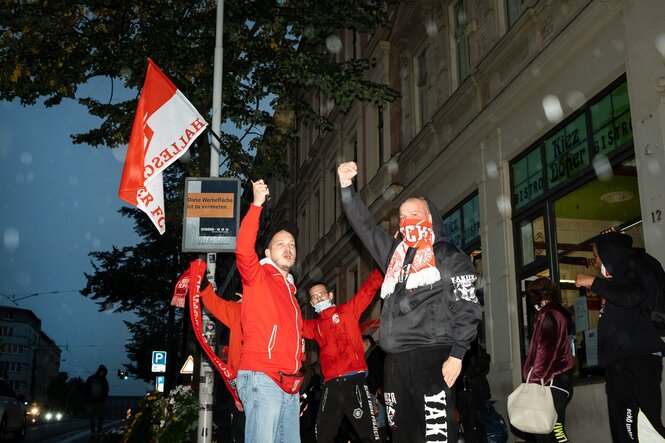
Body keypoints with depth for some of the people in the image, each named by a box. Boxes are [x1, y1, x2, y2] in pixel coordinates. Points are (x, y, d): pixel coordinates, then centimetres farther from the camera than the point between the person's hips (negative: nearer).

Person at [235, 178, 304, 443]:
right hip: (262, 378, -8)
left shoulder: (289, 289, 25)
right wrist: (257, 204, -16)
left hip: (289, 384, 8)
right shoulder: (258, 276, 5)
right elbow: (243, 251, -16)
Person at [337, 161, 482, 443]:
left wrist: (456, 355, -12)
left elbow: (467, 308, -3)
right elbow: (363, 225, 24)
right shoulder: (394, 253, 20)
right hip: (395, 360, 7)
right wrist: (346, 186, 15)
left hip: (430, 356, -6)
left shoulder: (447, 256, 3)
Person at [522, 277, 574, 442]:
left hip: (552, 382, -10)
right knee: (556, 429, 10)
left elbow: (544, 352, -18)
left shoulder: (548, 317, -12)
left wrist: (534, 379, -13)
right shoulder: (561, 314, 17)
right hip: (563, 378, 10)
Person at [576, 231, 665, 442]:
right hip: (619, 361, 9)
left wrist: (593, 282, -8)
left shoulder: (634, 264, 2)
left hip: (637, 360, -9)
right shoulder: (619, 273, 26)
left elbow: (632, 297, -17)